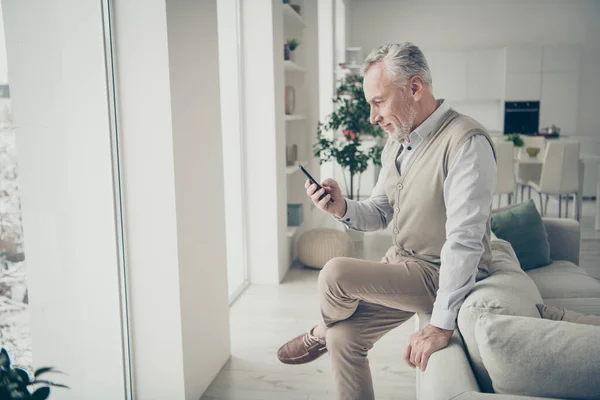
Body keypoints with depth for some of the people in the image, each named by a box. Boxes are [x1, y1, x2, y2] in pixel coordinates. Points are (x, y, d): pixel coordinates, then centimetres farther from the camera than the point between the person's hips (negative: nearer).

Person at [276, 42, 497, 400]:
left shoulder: (466, 142, -23)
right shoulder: (397, 143, 5)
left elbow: (464, 240, -28)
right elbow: (380, 213, 12)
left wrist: (442, 324, -29)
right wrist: (343, 209, -11)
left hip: (440, 276, -8)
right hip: (401, 264, 8)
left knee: (335, 273, -20)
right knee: (344, 338, 0)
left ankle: (320, 334, 14)